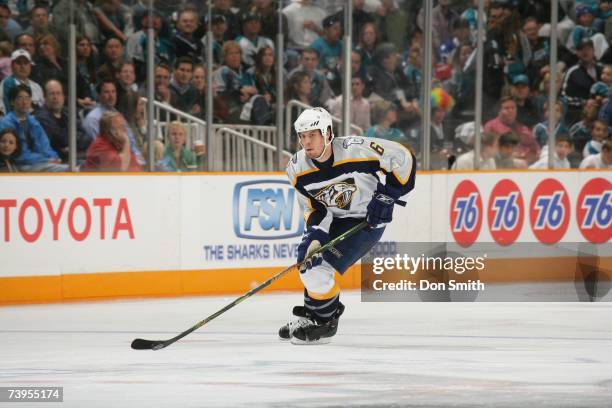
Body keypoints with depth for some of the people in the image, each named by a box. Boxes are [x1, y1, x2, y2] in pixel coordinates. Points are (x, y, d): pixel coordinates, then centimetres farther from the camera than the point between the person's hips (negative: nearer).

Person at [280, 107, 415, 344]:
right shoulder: (297, 169, -13)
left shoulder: (356, 150, -29)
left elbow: (403, 158, -21)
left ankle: (323, 322, 2)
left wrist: (388, 196, -20)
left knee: (321, 268, -18)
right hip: (332, 218, 6)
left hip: (368, 218, -6)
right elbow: (312, 207, -2)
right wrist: (316, 235, -20)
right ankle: (311, 315, 28)